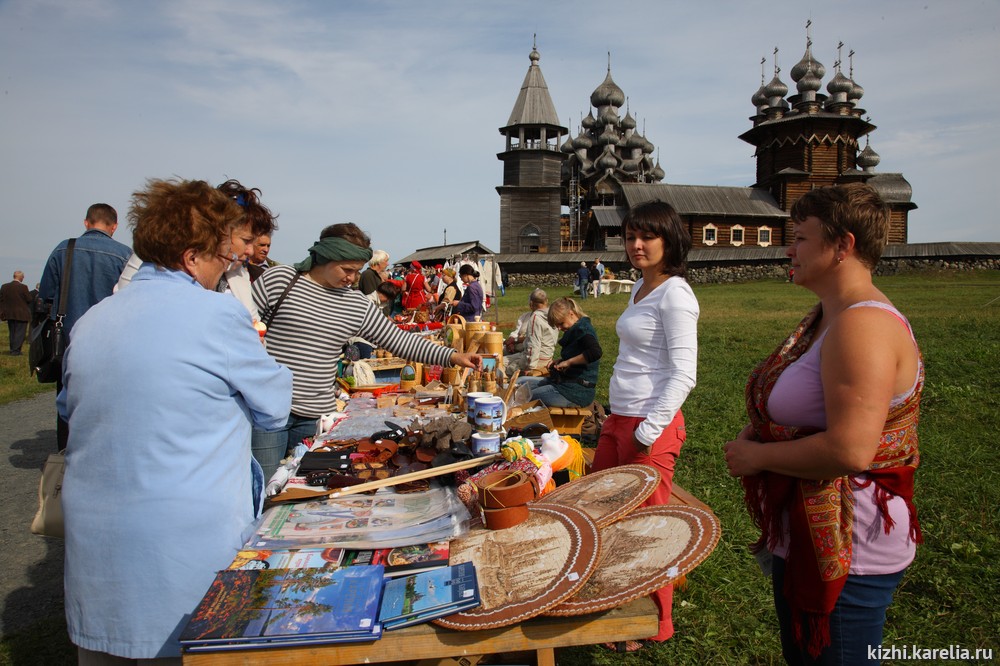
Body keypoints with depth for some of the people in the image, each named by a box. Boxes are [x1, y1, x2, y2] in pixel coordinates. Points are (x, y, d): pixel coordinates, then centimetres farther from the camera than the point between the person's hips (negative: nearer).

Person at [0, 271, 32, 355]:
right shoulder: (23, 287, -14)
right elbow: (29, 300, -12)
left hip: (9, 313, 5)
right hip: (21, 314, -5)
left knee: (12, 333, 16)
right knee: (19, 332, 0)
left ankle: (13, 350, 20)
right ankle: (15, 350, -3)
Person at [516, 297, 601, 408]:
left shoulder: (583, 329, -16)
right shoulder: (575, 329, 14)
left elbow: (596, 352, -35)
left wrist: (568, 362, -26)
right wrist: (560, 361, 11)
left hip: (577, 392, -11)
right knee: (520, 382, 9)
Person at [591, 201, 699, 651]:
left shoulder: (674, 294, -14)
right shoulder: (640, 288, 13)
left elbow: (683, 374, -19)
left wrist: (648, 430, -20)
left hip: (651, 427, -9)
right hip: (618, 420, 9)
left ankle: (655, 626, 26)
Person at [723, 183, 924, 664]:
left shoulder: (862, 326, -26)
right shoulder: (826, 316, 8)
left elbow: (849, 450, -34)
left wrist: (758, 456, -19)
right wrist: (756, 433, 4)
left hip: (844, 557, -10)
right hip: (802, 539, 10)